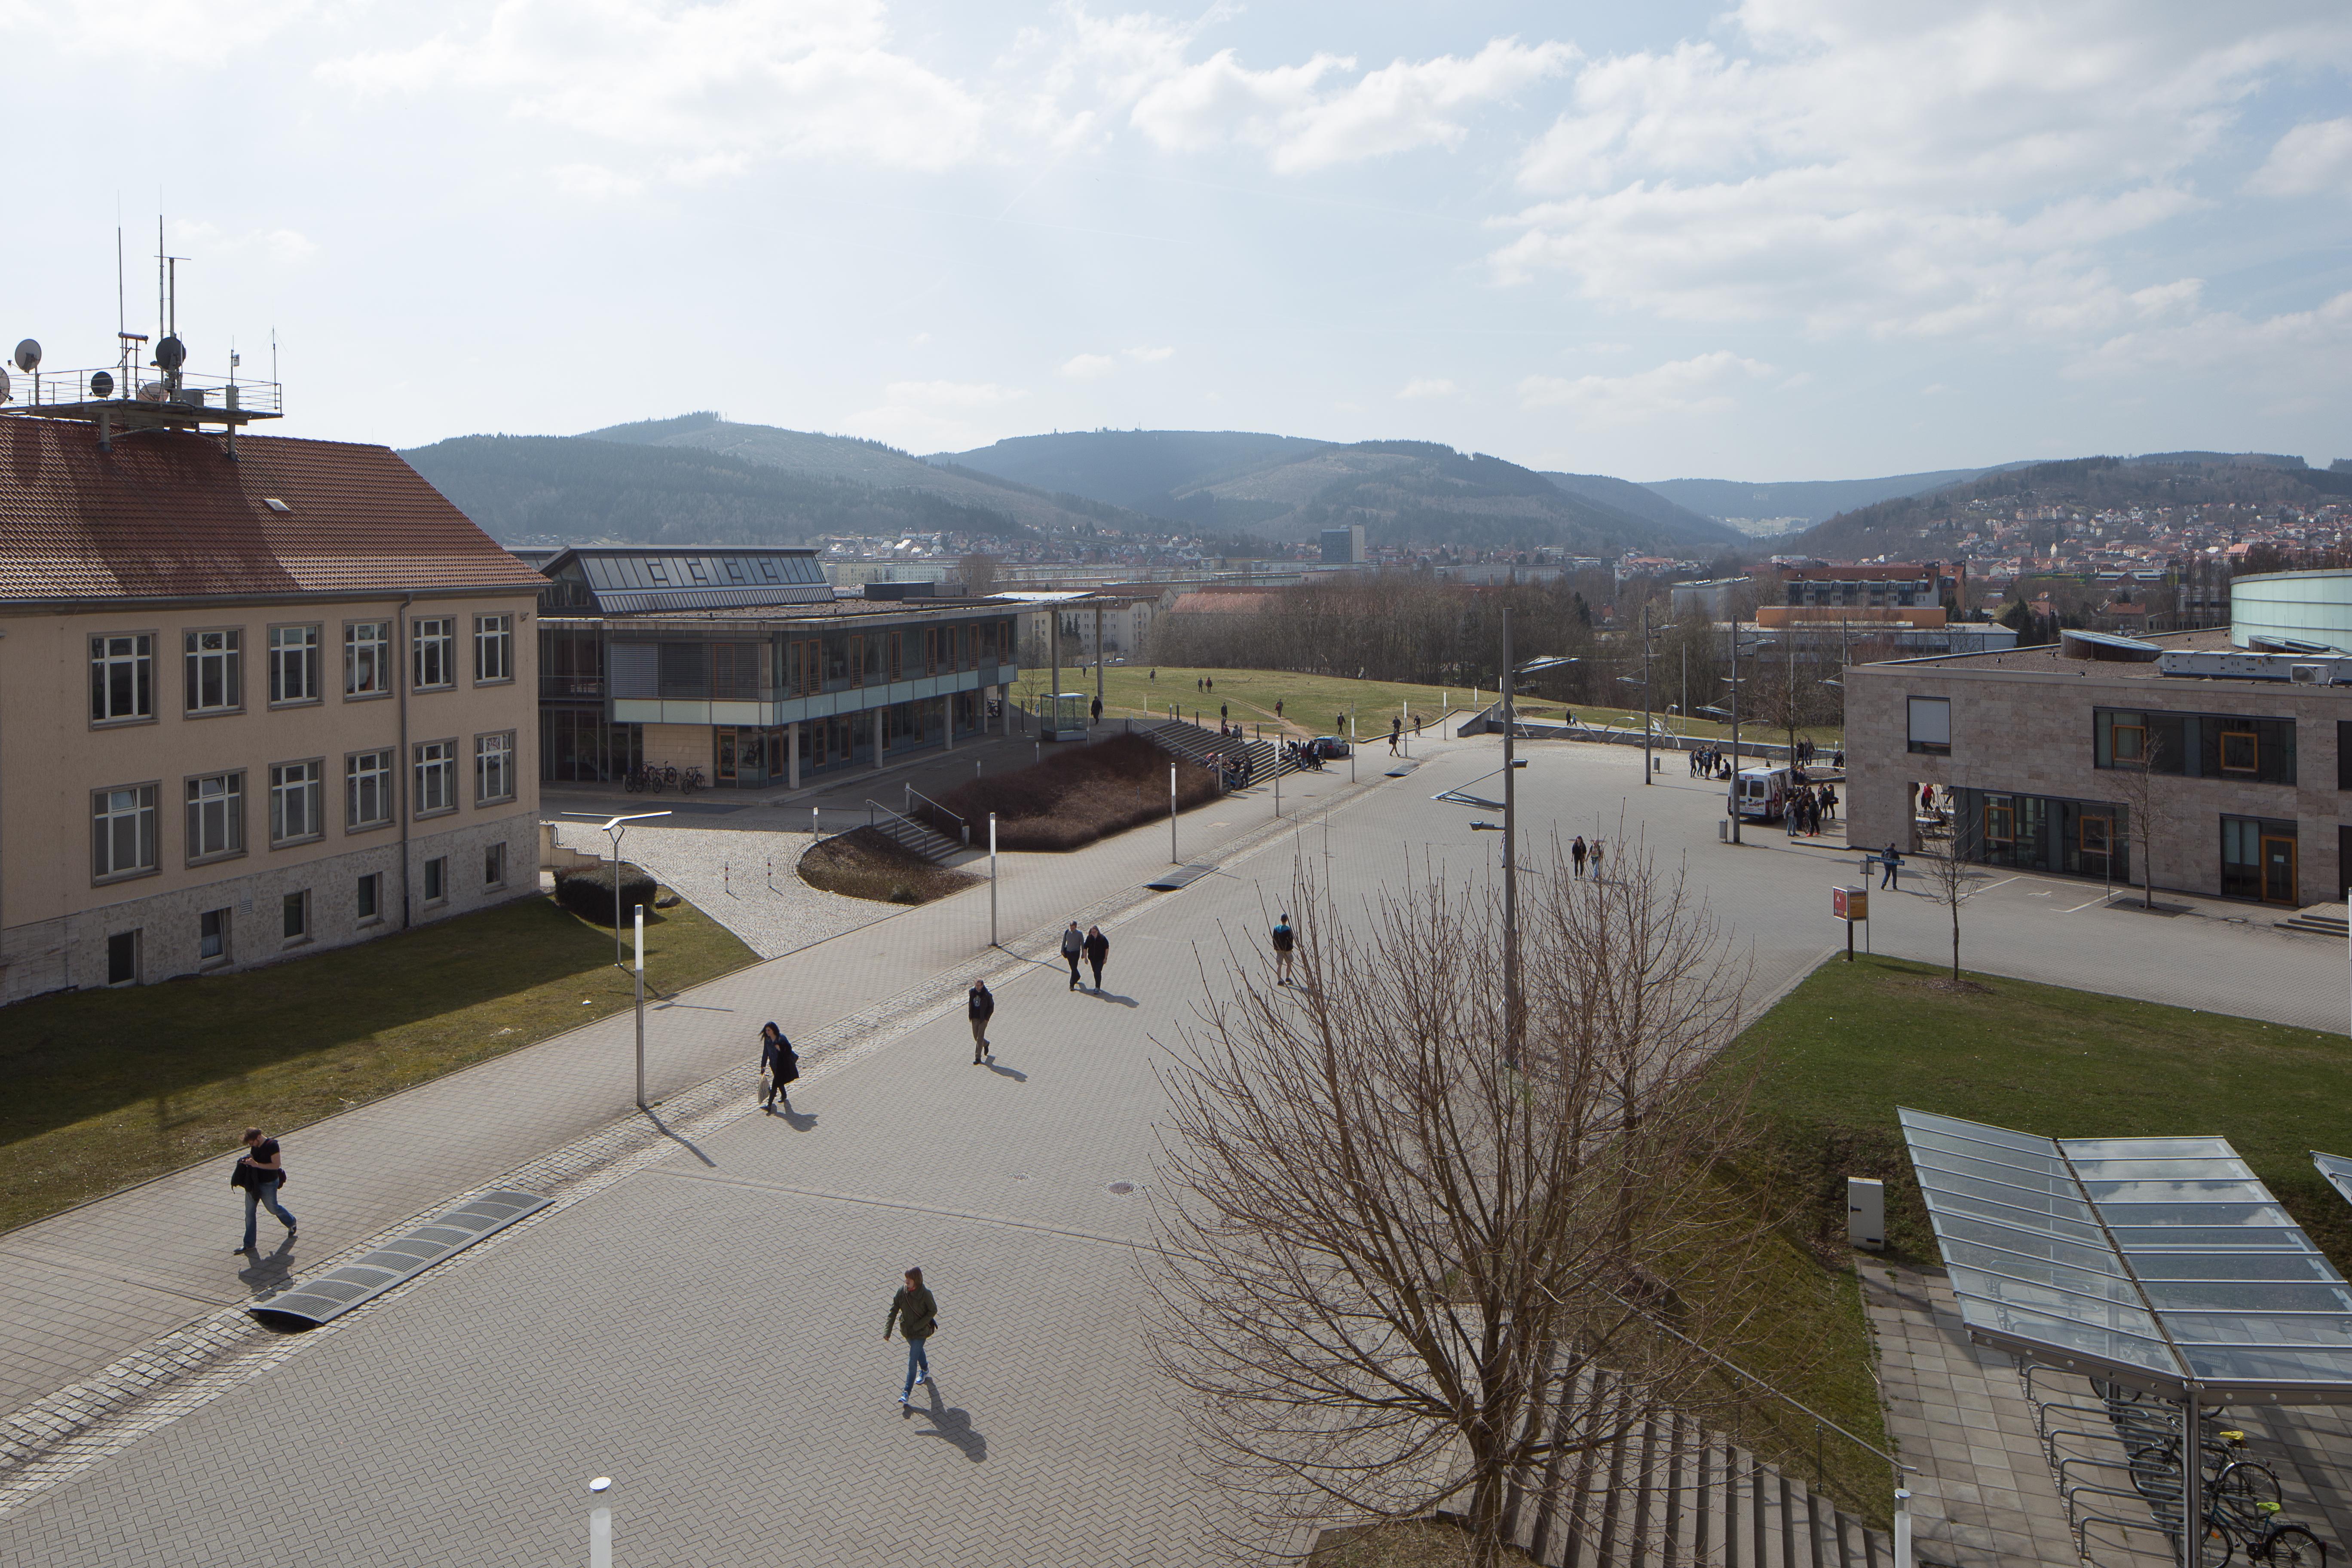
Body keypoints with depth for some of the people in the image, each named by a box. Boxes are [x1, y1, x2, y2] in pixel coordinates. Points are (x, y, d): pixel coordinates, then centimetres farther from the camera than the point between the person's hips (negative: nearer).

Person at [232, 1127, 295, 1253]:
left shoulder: (272, 1145, -21)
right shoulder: (255, 1146, 1)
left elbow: (276, 1165, -24)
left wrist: (257, 1164, -29)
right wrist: (247, 1161, -4)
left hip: (268, 1184, -7)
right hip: (254, 1183, 7)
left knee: (273, 1208, 13)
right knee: (249, 1212, 6)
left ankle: (291, 1222, 43)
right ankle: (249, 1244, 15)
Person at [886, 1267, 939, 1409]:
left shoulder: (926, 1294, -25)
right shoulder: (902, 1291, -14)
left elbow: (933, 1311, -14)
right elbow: (894, 1310, -9)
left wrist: (918, 1326, -20)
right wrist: (888, 1331, -15)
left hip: (920, 1332, -5)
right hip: (907, 1330, 5)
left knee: (912, 1362, -5)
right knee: (918, 1351, 30)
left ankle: (907, 1392, 4)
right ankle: (925, 1370, 58)